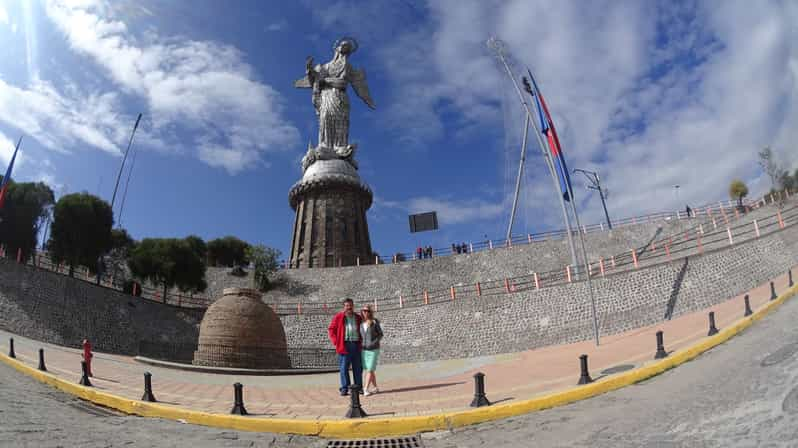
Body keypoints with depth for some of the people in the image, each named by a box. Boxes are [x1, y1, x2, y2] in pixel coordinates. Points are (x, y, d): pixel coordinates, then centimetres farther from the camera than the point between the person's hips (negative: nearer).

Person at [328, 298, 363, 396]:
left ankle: (359, 387, 16)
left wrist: (361, 341, 8)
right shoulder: (338, 317, 2)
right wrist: (336, 342, -4)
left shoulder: (358, 318, 12)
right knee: (344, 368, -1)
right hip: (344, 345, -3)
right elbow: (331, 329, 4)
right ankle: (344, 389, 5)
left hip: (356, 345, 3)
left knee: (358, 368, 7)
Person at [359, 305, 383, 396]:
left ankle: (366, 389, -6)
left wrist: (374, 342, -15)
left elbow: (380, 334, -3)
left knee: (370, 370, -8)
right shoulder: (361, 323, 3)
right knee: (369, 370, 9)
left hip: (374, 350, -4)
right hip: (364, 350, 4)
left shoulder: (374, 322, -9)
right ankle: (375, 388, 23)